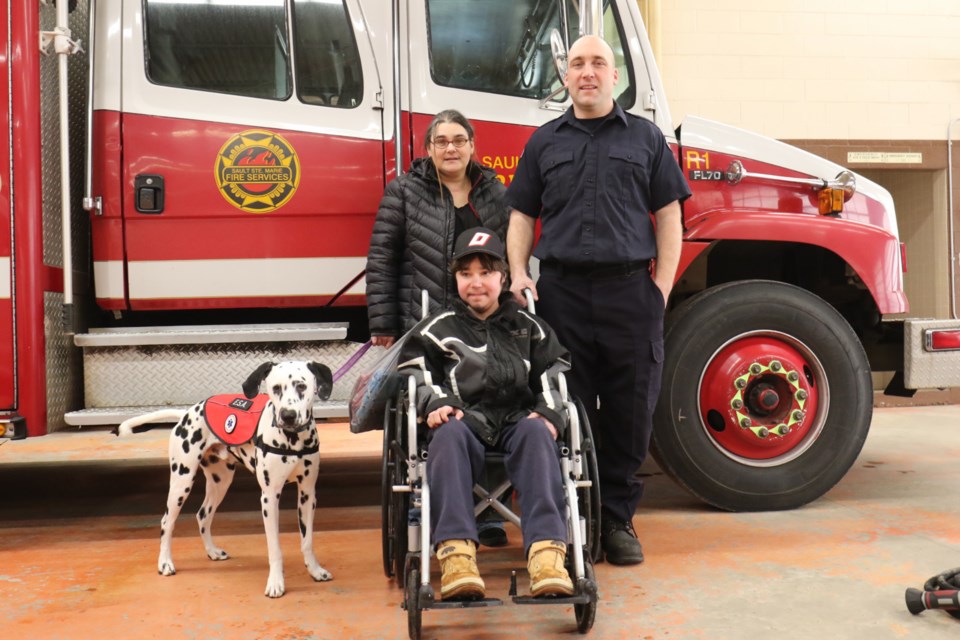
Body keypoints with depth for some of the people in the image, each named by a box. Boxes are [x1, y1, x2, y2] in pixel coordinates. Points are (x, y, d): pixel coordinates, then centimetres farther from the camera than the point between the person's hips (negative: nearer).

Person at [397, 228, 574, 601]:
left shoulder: (528, 327, 24)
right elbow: (413, 369, 11)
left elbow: (556, 370, 17)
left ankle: (547, 551, -49)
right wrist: (434, 403, -9)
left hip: (518, 420, 1)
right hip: (467, 420, 0)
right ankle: (456, 552, -49)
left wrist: (549, 412, -3)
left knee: (537, 432, -36)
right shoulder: (440, 328, 21)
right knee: (448, 434, -37)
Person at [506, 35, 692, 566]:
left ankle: (617, 520, 18)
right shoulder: (544, 142, 15)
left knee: (630, 412, 4)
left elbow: (668, 216, 8)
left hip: (630, 290, 0)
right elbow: (522, 215, 14)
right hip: (561, 291, 1)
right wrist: (518, 274, -1)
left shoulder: (645, 137, 11)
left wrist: (663, 286, -2)